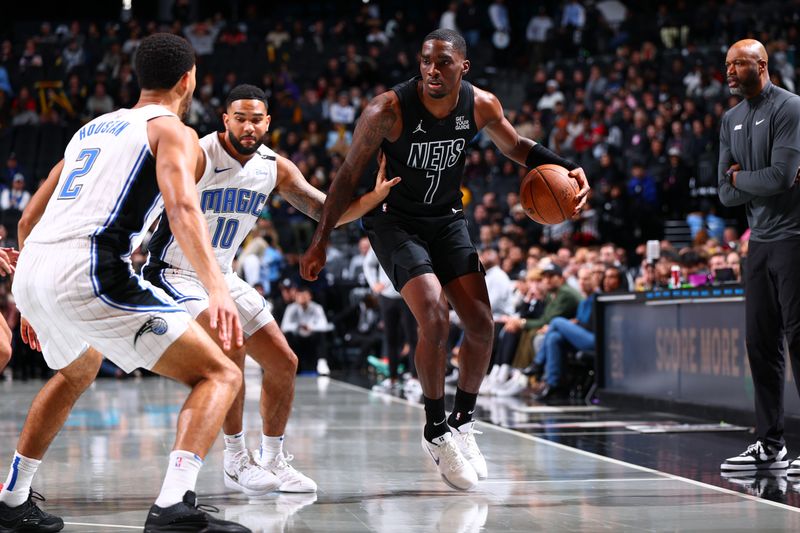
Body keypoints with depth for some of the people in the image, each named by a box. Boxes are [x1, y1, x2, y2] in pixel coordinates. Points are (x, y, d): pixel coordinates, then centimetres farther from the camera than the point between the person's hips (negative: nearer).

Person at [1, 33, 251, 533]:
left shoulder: (92, 128, 29)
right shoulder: (173, 132, 7)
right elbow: (183, 206, -15)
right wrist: (218, 289, -27)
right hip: (89, 272, -8)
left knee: (78, 370, 38)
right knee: (220, 375, -2)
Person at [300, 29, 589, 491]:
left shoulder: (481, 105, -12)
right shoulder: (388, 110, -24)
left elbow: (516, 146, 8)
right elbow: (351, 173, -12)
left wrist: (566, 169, -8)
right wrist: (322, 239, -11)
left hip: (447, 219, 5)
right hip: (395, 220, -5)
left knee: (482, 323, -2)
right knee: (435, 318, -22)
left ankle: (463, 422, 20)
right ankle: (437, 432, -5)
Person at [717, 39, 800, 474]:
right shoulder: (731, 121, 14)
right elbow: (726, 193, 9)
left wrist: (739, 178, -3)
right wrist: (760, 183, -8)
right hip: (760, 240, 8)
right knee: (760, 343, 7)